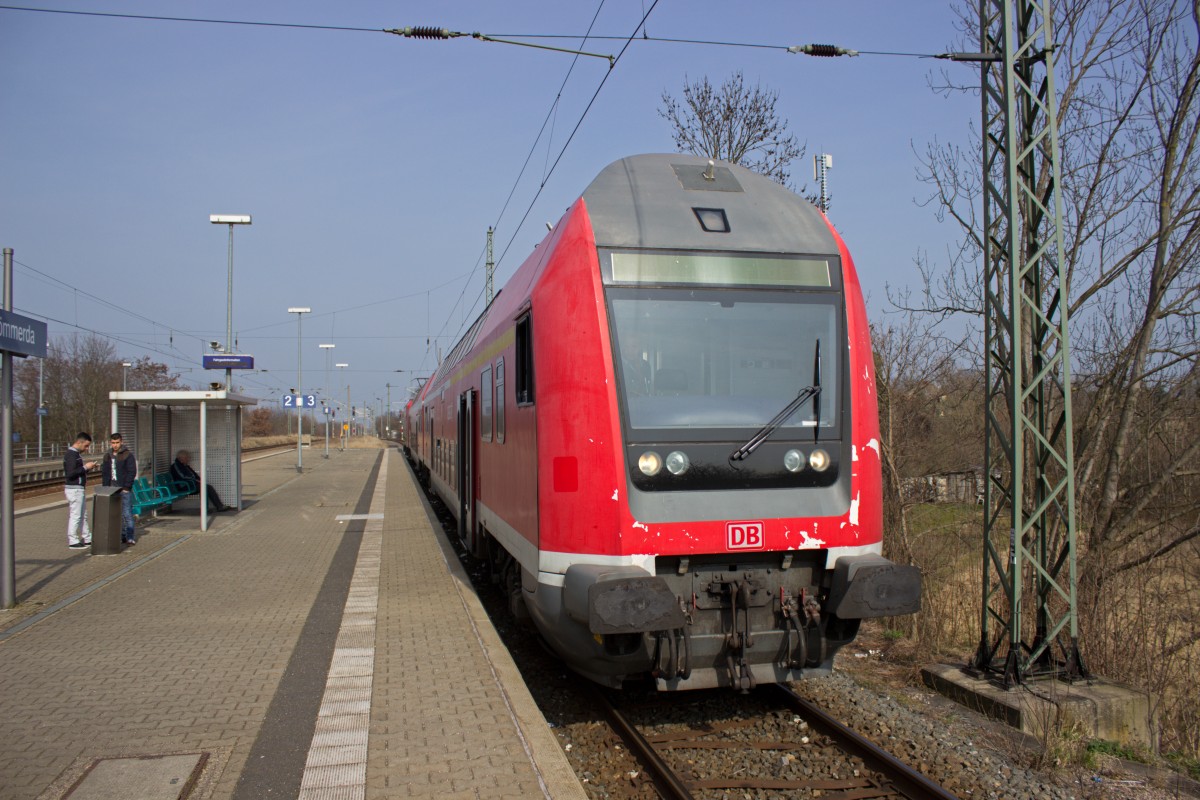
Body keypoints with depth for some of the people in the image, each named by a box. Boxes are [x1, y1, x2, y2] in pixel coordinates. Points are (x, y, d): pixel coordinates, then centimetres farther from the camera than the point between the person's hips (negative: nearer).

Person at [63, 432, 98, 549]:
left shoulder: (76, 454, 15)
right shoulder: (71, 455, -16)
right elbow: (70, 473, -24)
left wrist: (87, 467, 6)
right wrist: (85, 467, -18)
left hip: (79, 489, 10)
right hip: (74, 489, -10)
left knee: (83, 515, 15)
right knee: (75, 515, -4)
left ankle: (88, 539, 22)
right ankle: (73, 541, 2)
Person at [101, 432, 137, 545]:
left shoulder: (128, 455, -4)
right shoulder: (107, 456, 14)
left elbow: (132, 472, -8)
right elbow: (104, 473, 17)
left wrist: (126, 487, -13)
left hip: (125, 489, -6)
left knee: (127, 514, -8)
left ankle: (130, 537, -6)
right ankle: (122, 536, 13)